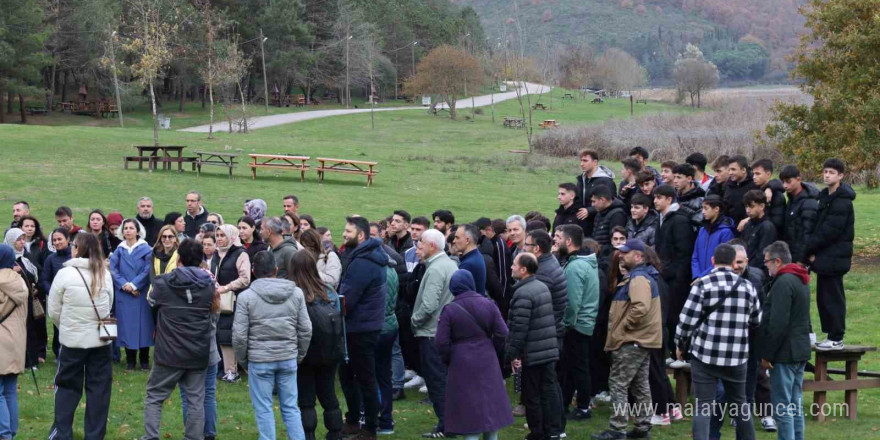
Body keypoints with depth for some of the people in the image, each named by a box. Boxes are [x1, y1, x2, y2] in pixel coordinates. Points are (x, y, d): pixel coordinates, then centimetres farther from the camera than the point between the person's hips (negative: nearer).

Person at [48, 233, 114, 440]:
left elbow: (53, 311, -2)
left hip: (72, 340, -2)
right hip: (101, 339, 2)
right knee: (99, 390, 9)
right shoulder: (105, 274, 2)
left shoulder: (65, 274, -9)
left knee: (67, 388, 9)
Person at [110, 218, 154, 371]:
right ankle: (130, 361, 11)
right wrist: (124, 285, -13)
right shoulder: (119, 250, 8)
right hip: (124, 294, 2)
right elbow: (113, 269, 0)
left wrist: (134, 284, -14)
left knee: (143, 324, 0)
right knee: (127, 325, 3)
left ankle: (144, 360, 10)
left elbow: (148, 270, -7)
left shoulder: (146, 249, -1)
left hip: (142, 294, -2)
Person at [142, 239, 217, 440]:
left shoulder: (164, 283, -8)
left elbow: (151, 301, 13)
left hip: (169, 353, -2)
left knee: (154, 397, 9)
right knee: (196, 401, 7)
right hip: (198, 354, 2)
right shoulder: (209, 284, 0)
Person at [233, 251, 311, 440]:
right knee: (291, 407, 11)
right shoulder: (296, 293, 1)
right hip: (288, 358, 3)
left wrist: (243, 359, 7)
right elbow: (305, 330, 4)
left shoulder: (246, 296, -8)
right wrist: (299, 355, 16)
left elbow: (239, 335, -8)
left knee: (264, 410, 5)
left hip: (259, 360, -3)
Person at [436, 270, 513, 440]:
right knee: (490, 404, 14)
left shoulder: (449, 310, -10)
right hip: (487, 362, 3)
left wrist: (448, 361, 6)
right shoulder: (488, 304, -1)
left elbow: (442, 343, -10)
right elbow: (502, 334, -1)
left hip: (462, 366, -3)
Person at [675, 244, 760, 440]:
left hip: (705, 354, -3)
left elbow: (687, 320, -8)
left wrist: (680, 345, 6)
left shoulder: (702, 284, -7)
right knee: (740, 404, 17)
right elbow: (756, 320, 13)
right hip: (737, 356, 3)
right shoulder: (747, 287, 4)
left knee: (703, 407, 0)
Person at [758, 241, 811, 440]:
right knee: (795, 406, 14)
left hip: (784, 354, -10)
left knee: (782, 407, -6)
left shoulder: (783, 283, -18)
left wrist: (766, 354, -16)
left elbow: (778, 324, -23)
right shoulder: (801, 280, 15)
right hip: (800, 351, 10)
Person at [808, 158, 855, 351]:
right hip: (825, 257, 9)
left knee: (833, 298, -4)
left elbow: (829, 231, -20)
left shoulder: (842, 201, -15)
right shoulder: (826, 197, 15)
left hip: (834, 258, -9)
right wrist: (812, 250, 1)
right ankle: (831, 334, 19)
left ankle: (836, 339, 2)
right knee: (823, 297, 12)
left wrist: (810, 248, -13)